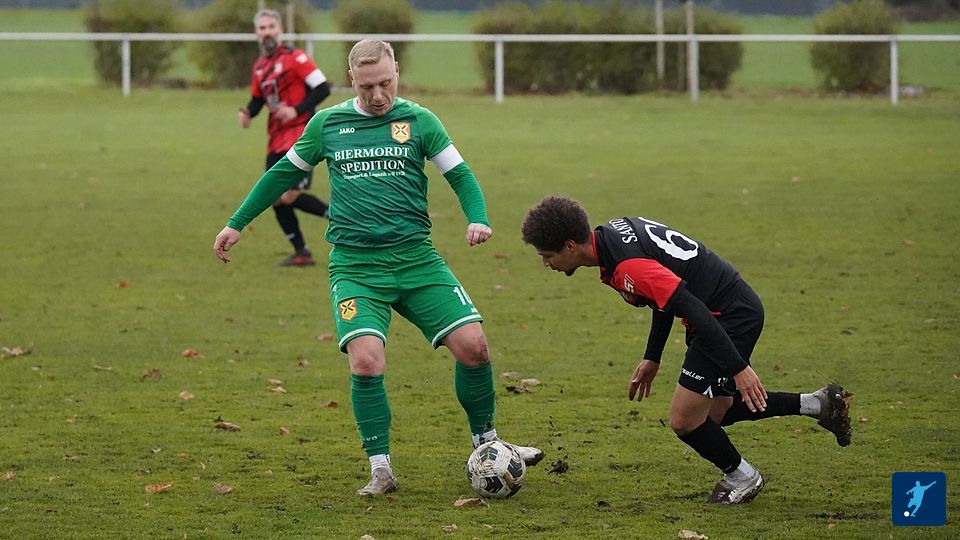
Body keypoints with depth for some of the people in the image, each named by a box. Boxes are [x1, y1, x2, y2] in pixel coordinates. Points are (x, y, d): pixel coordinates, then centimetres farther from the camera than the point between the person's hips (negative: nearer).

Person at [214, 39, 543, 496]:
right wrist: (237, 224, 21)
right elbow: (284, 173, 19)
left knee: (472, 345, -9)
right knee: (366, 360, -20)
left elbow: (460, 175, 5)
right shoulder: (327, 124, 8)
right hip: (354, 266, -1)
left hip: (416, 258, 1)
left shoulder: (418, 121, 5)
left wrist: (477, 218, -15)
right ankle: (381, 471, -5)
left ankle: (486, 445, 14)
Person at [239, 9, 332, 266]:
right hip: (277, 138, 8)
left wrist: (296, 110, -21)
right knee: (275, 198, 5)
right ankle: (301, 253, 16)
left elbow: (322, 88, -12)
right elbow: (257, 100, 24)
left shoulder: (294, 57, -8)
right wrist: (247, 113, 2)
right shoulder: (259, 67, 14)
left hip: (300, 134, -8)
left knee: (288, 196, -18)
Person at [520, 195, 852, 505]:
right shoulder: (613, 233, 5)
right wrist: (652, 358, 23)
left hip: (730, 317, -10)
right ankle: (817, 404, 27)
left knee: (685, 421, -5)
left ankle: (741, 477, 20)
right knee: (712, 413, 21)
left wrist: (737, 368, -29)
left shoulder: (626, 267, -27)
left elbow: (695, 311, -30)